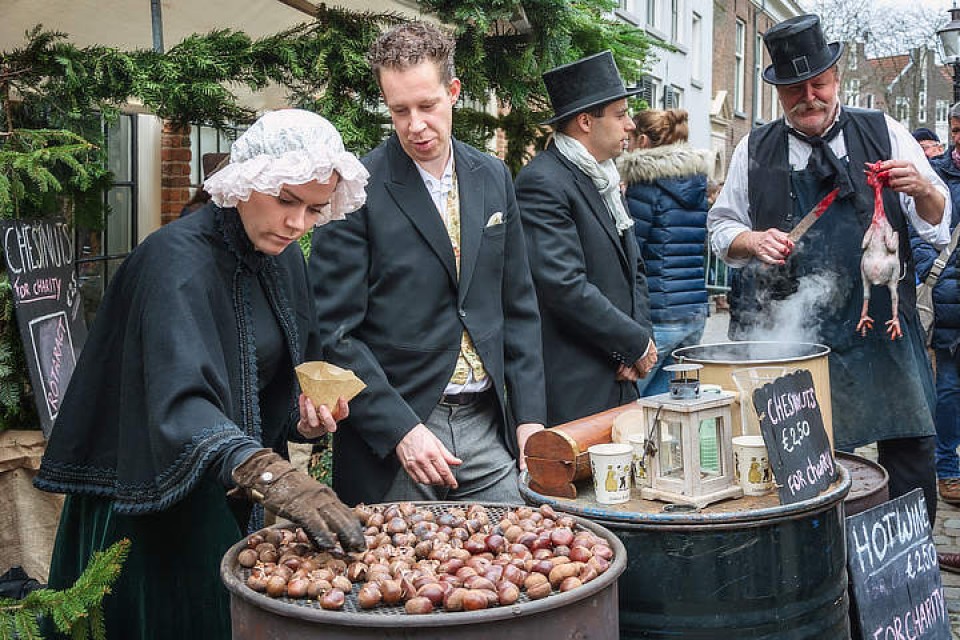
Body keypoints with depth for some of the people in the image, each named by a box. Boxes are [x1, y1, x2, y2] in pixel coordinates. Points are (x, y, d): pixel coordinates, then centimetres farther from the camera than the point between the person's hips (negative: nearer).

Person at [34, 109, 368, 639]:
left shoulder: (283, 259, 1)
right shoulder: (178, 258, -24)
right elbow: (179, 396, -39)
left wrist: (305, 417, -9)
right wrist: (270, 475, -54)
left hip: (229, 493, 8)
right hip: (152, 502, -7)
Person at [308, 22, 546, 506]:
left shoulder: (494, 179, 7)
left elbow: (518, 307, 12)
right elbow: (336, 331, -11)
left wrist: (529, 414, 5)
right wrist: (400, 429, -17)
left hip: (487, 429, 5)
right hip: (389, 443, -4)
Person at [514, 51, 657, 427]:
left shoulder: (604, 178, 16)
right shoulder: (542, 183, -14)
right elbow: (565, 286, -22)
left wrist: (641, 335, 3)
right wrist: (637, 343, -12)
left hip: (618, 379, 9)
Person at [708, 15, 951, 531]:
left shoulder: (884, 134, 6)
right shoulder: (754, 151, 7)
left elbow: (938, 222, 8)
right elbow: (722, 226, 14)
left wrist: (922, 188, -14)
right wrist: (753, 241, -7)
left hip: (882, 324, 0)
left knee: (909, 449, 1)